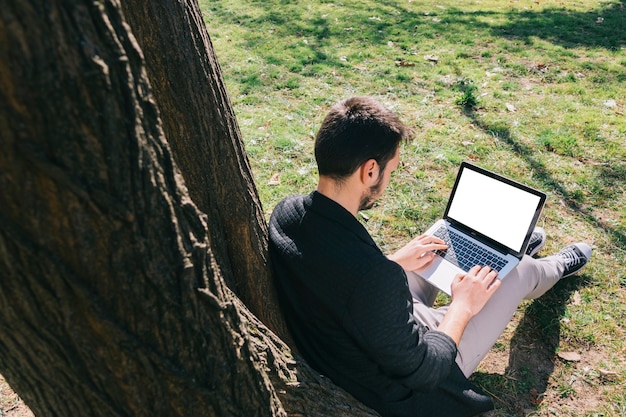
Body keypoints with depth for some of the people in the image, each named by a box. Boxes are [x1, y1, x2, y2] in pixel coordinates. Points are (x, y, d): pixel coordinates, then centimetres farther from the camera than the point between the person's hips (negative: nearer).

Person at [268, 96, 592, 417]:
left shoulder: (285, 212, -18)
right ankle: (555, 269, 48)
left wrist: (393, 264, 3)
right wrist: (462, 306, -12)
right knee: (520, 269, 11)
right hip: (409, 385, -6)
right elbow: (421, 372, -26)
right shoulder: (372, 274, -42)